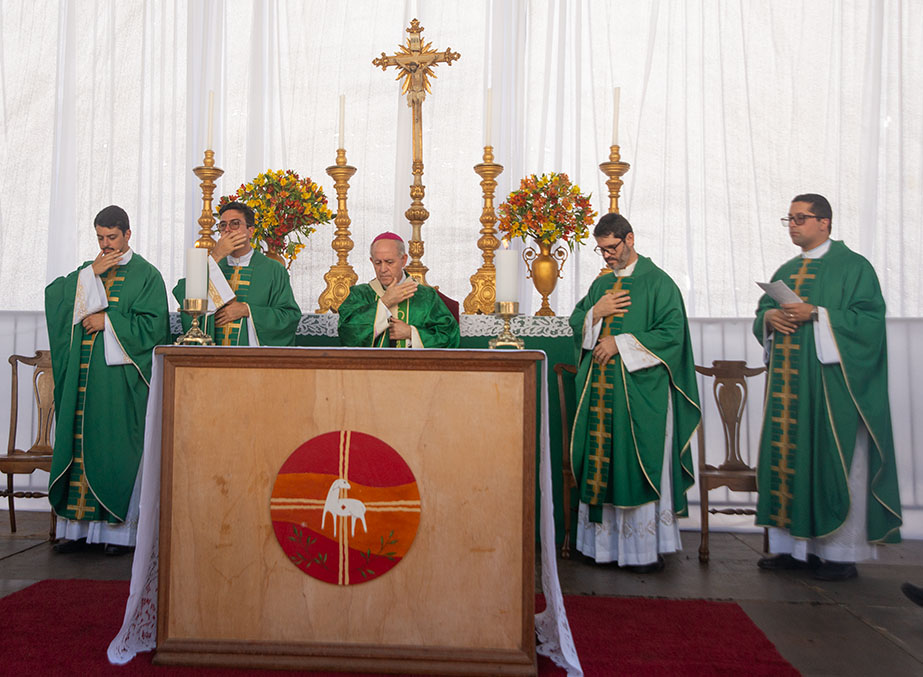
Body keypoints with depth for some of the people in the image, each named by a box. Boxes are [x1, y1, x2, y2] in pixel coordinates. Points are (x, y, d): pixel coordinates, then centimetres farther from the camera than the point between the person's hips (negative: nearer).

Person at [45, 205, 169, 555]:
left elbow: (154, 325, -7)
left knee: (118, 447, -3)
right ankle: (79, 526, 12)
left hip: (121, 378, -4)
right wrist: (91, 272, -7)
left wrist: (108, 322, -11)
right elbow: (54, 293, 1)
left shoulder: (146, 274, 2)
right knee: (82, 443, 4)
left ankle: (119, 530, 3)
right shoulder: (86, 271, 17)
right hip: (84, 377, 5)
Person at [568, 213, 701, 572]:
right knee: (602, 462, 6)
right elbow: (575, 324, 17)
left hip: (640, 391, -6)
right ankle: (607, 543, 15)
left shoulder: (658, 282, -3)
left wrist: (621, 343, -14)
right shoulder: (601, 284, 16)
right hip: (599, 390, 6)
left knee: (640, 465, -3)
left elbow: (672, 333, -11)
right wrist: (595, 313, -3)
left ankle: (646, 549, 6)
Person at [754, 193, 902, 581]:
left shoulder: (853, 267, -2)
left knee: (834, 460, -2)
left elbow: (869, 318, -10)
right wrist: (769, 317, -4)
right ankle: (795, 547, 15)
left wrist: (817, 314, -19)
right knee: (788, 457, 6)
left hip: (830, 381, -6)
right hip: (788, 383, 6)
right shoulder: (786, 271, 18)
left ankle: (841, 553, 8)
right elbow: (762, 311, 19)